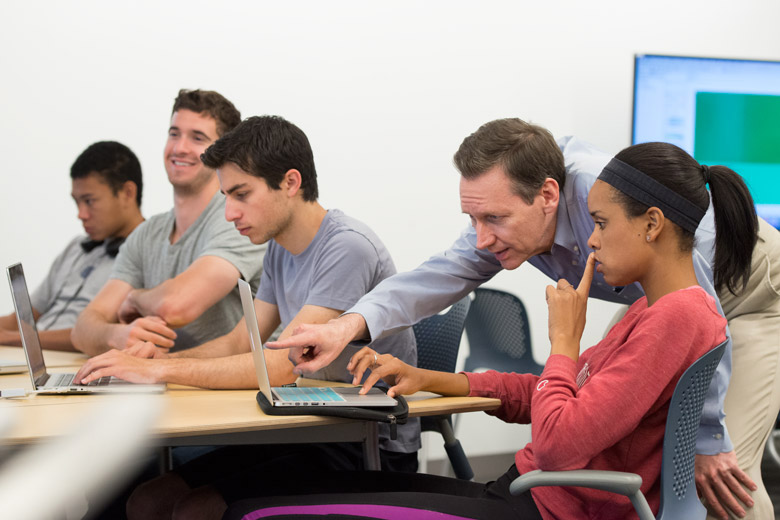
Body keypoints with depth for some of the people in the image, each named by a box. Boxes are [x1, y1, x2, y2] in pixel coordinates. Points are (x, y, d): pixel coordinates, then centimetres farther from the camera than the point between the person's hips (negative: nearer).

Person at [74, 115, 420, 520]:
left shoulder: (347, 248, -20)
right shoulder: (280, 248, 10)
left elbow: (281, 365, -26)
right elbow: (240, 342, 15)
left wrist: (156, 370, -24)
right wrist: (162, 357, -5)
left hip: (373, 450, -8)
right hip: (312, 432, 8)